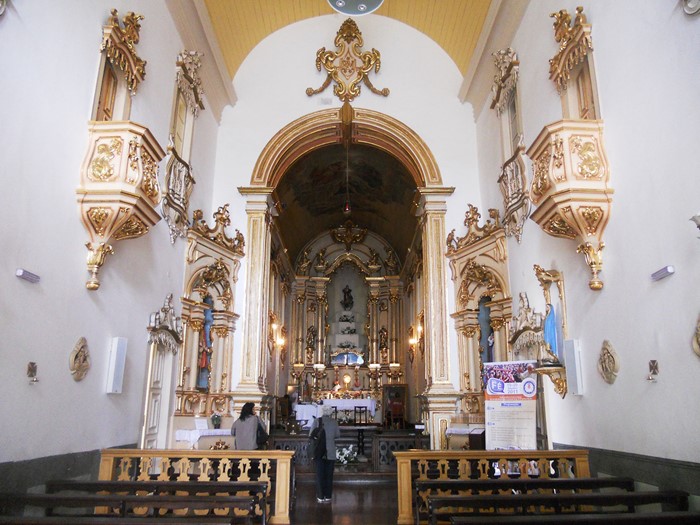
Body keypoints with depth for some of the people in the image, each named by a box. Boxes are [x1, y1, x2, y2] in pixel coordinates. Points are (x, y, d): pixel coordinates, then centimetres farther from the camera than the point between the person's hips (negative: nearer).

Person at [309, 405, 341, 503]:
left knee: (320, 474, 6)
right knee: (329, 475, 7)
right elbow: (337, 435, 6)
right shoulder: (334, 422, -3)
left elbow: (311, 434, -3)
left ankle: (320, 497, 8)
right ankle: (328, 497, 10)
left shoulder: (316, 421, -6)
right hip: (330, 452, 0)